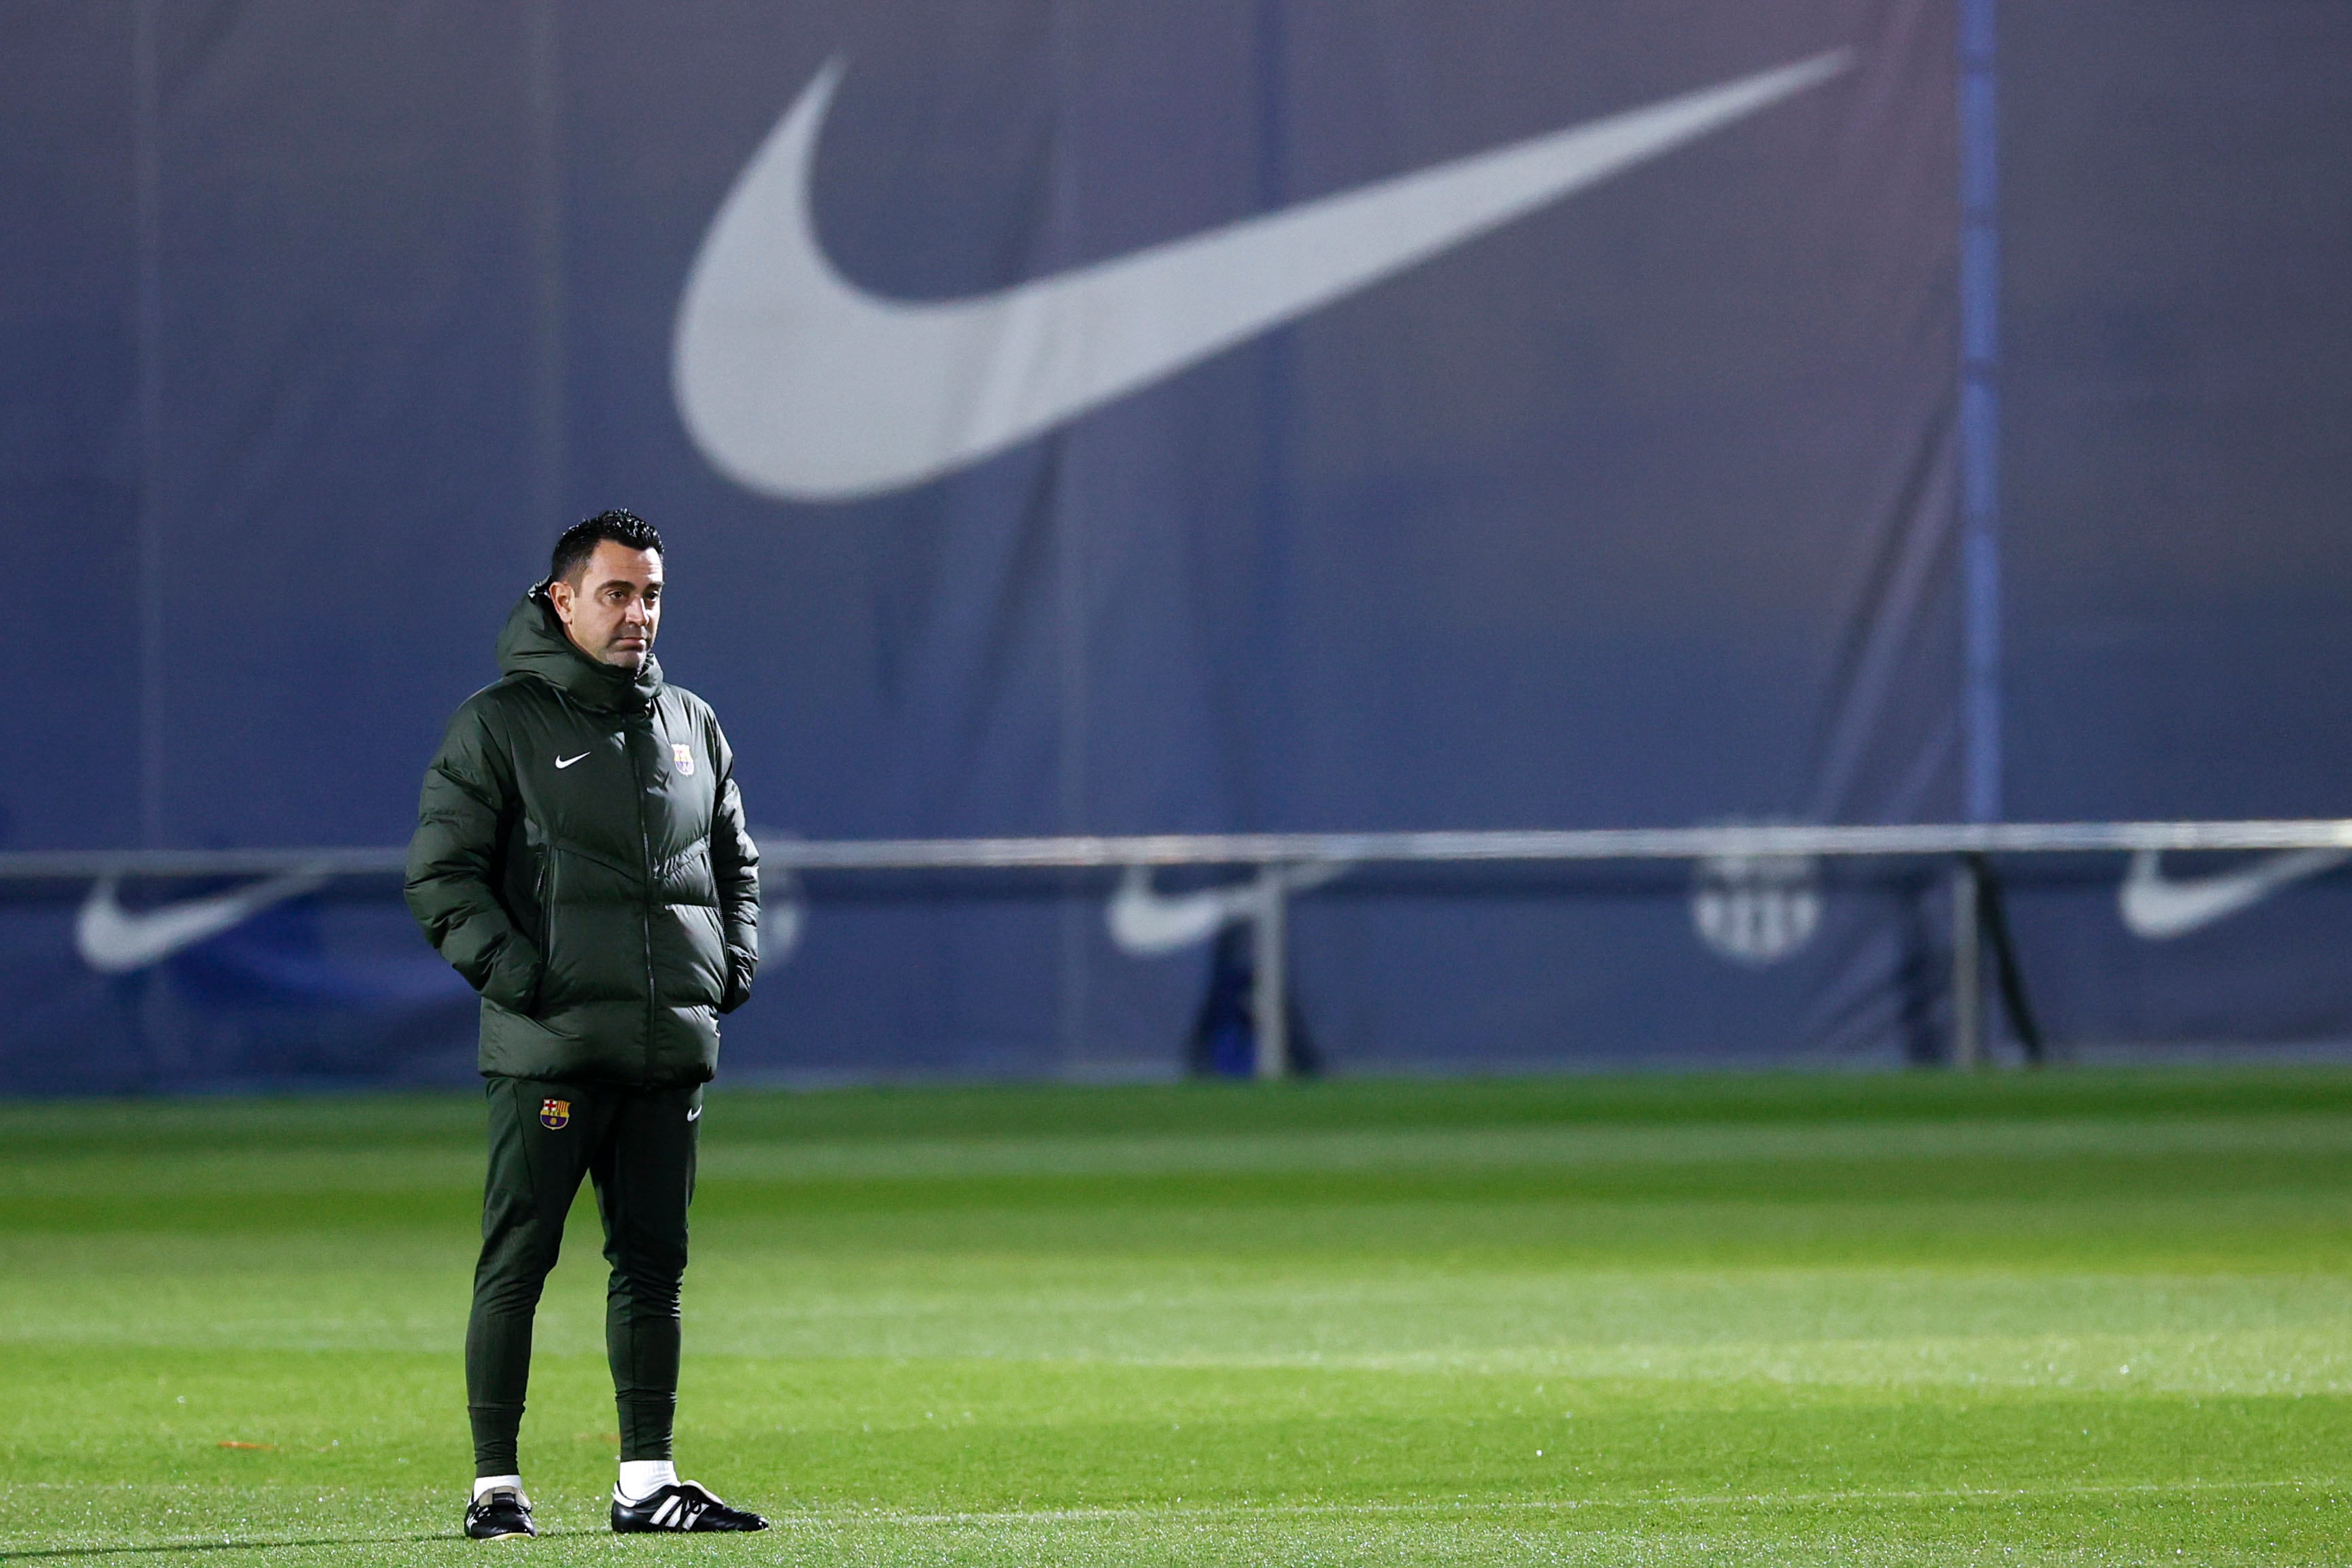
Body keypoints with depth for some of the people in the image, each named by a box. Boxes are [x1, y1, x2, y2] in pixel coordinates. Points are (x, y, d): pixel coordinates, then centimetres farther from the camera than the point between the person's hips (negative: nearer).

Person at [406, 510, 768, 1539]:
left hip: (671, 1049, 6)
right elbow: (440, 874, -5)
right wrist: (516, 974, -15)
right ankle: (496, 1485, -3)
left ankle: (647, 1483, 13)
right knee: (517, 1263, -5)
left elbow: (736, 863, 27)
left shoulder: (693, 725, 16)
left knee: (654, 1263, 8)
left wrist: (731, 968, 11)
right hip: (550, 1046, -6)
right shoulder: (499, 725, -1)